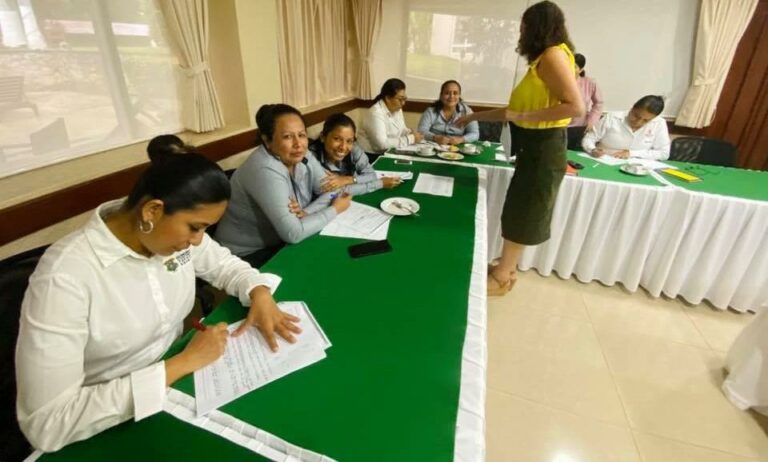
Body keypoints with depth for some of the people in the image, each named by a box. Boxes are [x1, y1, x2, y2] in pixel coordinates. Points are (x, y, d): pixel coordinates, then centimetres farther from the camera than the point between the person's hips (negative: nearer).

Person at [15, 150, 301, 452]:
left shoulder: (174, 229, -10)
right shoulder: (65, 277, -25)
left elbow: (224, 264, 7)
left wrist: (259, 292, -12)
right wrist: (182, 364, -26)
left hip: (177, 378, 6)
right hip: (116, 428, -5)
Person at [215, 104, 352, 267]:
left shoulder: (302, 157, -5)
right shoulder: (265, 171, -29)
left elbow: (332, 191, -3)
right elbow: (293, 234, -31)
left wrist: (306, 212, -22)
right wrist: (334, 209, -19)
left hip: (279, 242, 7)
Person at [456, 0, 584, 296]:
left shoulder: (554, 55, -13)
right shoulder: (542, 59, 15)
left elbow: (576, 106, -23)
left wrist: (523, 117, -20)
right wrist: (474, 117, 21)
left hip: (543, 148, -9)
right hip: (534, 147, 9)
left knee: (520, 214, 1)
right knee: (519, 212, 13)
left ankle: (501, 277, 15)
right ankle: (506, 269, 26)